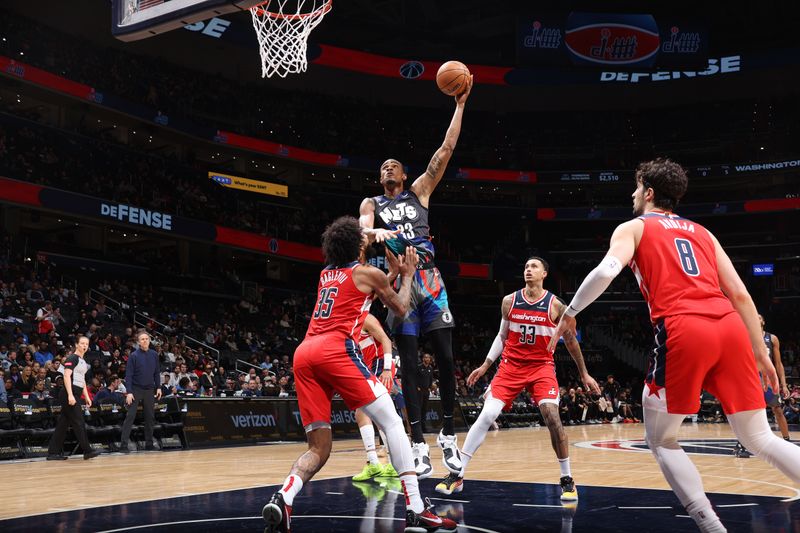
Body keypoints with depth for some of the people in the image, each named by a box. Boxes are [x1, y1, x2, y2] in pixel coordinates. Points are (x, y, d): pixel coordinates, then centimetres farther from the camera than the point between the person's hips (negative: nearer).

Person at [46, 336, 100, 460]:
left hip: (74, 396, 9)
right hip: (69, 395, -9)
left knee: (63, 423, 8)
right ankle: (87, 451, -5)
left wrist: (87, 397, 22)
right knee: (79, 423, -7)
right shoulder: (72, 358, -7)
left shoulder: (83, 361, 21)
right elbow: (67, 376, -16)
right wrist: (70, 395, -24)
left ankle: (53, 453, 11)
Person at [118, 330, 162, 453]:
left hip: (149, 390, 4)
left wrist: (158, 387, 4)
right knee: (130, 416, -7)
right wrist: (129, 392, -15)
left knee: (150, 417, 8)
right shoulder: (134, 355, -7)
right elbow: (128, 375, -9)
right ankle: (123, 444, -6)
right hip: (136, 389, -4)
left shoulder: (154, 355, 5)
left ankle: (149, 443, 17)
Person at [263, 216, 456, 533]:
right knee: (391, 422, -1)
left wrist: (393, 272, 48)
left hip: (304, 354, 6)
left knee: (319, 447, 8)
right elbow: (400, 309, 23)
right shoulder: (368, 273, 10)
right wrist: (407, 275, 36)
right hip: (336, 349, -6)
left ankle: (282, 498, -20)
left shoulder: (326, 275, 29)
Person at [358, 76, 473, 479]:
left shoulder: (420, 192, 16)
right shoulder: (371, 203, 14)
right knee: (409, 363, -3)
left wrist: (460, 105, 6)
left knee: (445, 357, -2)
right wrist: (375, 233, -32)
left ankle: (448, 435, 10)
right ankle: (419, 445, -2)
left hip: (429, 279, 1)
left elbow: (446, 150, 9)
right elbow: (363, 230, -8)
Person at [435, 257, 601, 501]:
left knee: (552, 417, -19)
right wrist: (485, 365, 10)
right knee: (486, 416, -9)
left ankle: (567, 479, -1)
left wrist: (584, 374, 10)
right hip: (511, 365, 2)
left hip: (542, 367, -1)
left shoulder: (555, 305, -4)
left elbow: (570, 340, 6)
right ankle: (457, 475, -2)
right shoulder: (509, 301, 1)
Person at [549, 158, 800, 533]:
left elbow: (606, 270, -7)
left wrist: (570, 313, 5)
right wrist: (761, 353, 25)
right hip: (731, 328, 5)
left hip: (683, 332, -5)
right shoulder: (701, 232, 28)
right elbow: (740, 295, 21)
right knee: (761, 440, 11)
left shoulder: (633, 228, 15)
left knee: (661, 441, 11)